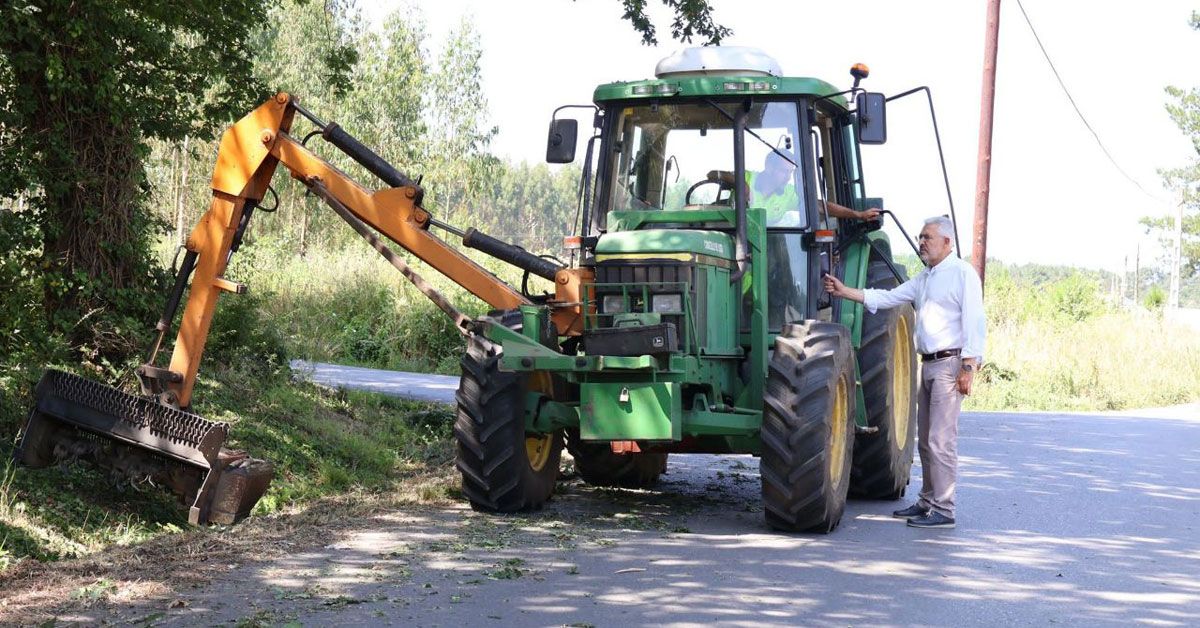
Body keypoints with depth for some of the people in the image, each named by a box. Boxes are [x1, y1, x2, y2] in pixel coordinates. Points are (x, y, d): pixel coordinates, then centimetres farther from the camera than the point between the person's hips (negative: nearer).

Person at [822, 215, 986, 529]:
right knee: (926, 440, 13)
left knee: (941, 439, -10)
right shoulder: (923, 279, 19)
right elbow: (888, 298, 15)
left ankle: (943, 509, -8)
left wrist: (969, 366, -20)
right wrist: (844, 292, 7)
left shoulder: (962, 273, -7)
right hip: (929, 363, 9)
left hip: (950, 363, -9)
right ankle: (928, 502, 22)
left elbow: (974, 321, -14)